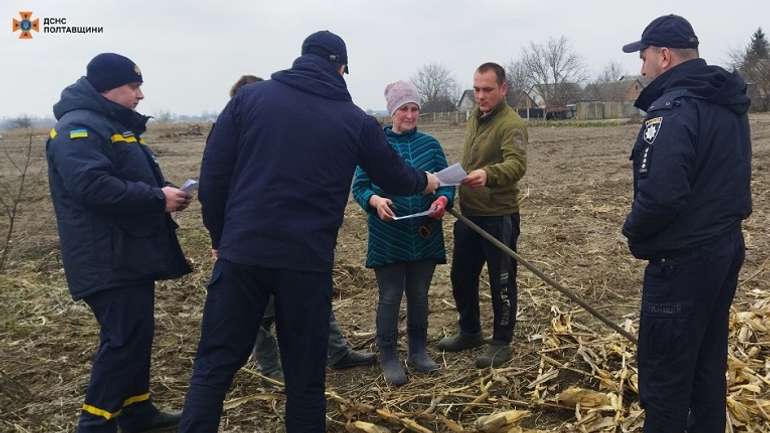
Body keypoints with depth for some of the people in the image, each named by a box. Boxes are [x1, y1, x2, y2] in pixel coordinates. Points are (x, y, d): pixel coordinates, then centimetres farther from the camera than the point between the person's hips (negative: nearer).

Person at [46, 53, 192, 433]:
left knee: (135, 336, 15)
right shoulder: (79, 128, -15)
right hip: (109, 260, -10)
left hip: (131, 255, 10)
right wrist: (158, 200, -22)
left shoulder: (113, 124, 19)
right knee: (124, 339, -8)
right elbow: (93, 187, -29)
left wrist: (164, 191, 5)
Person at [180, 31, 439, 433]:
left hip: (241, 253, 1)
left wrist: (220, 236, 12)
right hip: (307, 260, -1)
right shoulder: (354, 120, 4)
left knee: (214, 363, 12)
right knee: (304, 373, 13)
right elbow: (394, 177, 16)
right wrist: (424, 182, 38)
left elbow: (213, 172, 1)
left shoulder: (250, 96, 4)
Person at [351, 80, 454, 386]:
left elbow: (447, 182, 6)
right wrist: (375, 200, -25)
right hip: (387, 238, -3)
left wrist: (442, 200, -16)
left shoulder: (430, 144, 5)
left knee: (419, 296, 15)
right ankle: (388, 358, 19)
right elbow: (359, 186, -4)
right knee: (390, 298, 4)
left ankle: (419, 352, 31)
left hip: (425, 237, 3)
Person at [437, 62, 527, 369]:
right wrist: (454, 193, 16)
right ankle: (469, 331, 35)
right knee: (461, 275, 17)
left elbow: (517, 164, -32)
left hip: (498, 216, -8)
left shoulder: (511, 123, -16)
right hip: (469, 213, 8)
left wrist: (488, 174, -51)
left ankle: (501, 342, 20)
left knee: (501, 281, 5)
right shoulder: (475, 118, 11)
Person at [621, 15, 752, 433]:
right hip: (727, 244, 10)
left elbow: (660, 193, -29)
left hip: (683, 258, -10)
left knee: (664, 366, 2)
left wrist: (633, 230, -12)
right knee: (708, 355, 20)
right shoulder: (729, 104, 11)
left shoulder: (673, 108, -20)